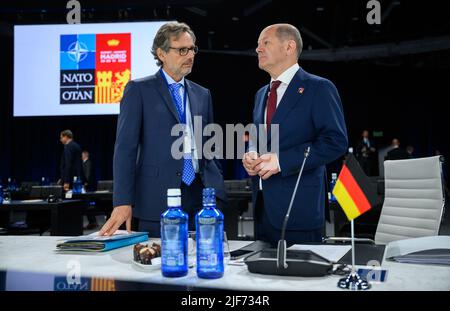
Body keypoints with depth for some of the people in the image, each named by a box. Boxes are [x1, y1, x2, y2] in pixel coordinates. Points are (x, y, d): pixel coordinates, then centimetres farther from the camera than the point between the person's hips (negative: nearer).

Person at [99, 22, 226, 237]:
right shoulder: (138, 90, 1)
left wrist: (216, 189, 10)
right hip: (157, 199, -4)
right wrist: (123, 202, -14)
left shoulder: (202, 94, 16)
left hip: (200, 197, 4)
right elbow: (125, 147, -6)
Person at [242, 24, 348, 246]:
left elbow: (336, 141, -14)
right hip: (263, 205, 7)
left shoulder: (319, 88, -6)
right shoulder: (262, 94, 17)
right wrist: (251, 154, 2)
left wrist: (281, 160, -19)